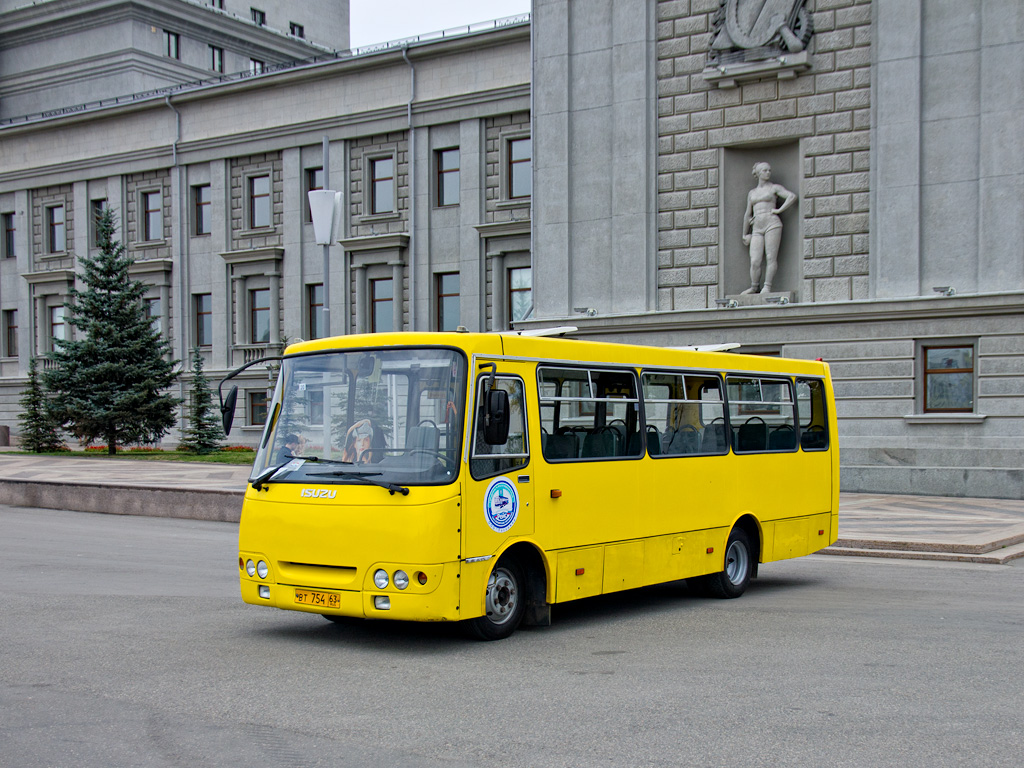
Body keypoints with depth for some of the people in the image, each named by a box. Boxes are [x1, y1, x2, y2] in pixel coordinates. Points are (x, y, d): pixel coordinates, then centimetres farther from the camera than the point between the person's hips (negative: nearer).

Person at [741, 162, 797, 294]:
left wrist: (779, 210, -7)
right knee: (755, 261, -7)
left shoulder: (775, 188, 10)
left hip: (772, 224, -3)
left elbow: (792, 197, -3)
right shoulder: (752, 193, 22)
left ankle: (767, 286, -11)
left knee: (771, 258, -10)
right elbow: (747, 214, 27)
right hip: (757, 228, 3)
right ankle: (754, 287, 7)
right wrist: (744, 234, 28)